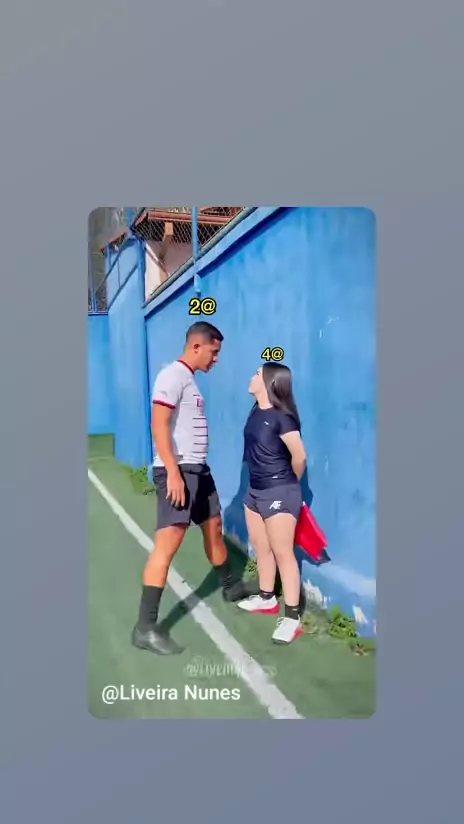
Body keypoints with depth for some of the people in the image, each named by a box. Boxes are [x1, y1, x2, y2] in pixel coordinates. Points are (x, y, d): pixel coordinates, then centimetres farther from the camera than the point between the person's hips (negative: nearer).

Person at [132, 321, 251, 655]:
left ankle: (232, 587, 43)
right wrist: (173, 473, -25)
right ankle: (145, 628, -5)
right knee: (167, 544, -11)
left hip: (199, 469, 10)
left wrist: (191, 470, 21)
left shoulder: (190, 379, 16)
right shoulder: (173, 375, -12)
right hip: (178, 471, -10)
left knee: (214, 526, 22)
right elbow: (159, 425, -20)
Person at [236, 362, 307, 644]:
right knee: (261, 548, 19)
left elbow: (300, 456, -18)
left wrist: (290, 484, 0)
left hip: (279, 492, -8)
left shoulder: (282, 417, -19)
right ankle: (267, 598, 37)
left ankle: (292, 617, 6)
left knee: (283, 553, -3)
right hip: (256, 490, 8)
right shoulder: (256, 411, 5)